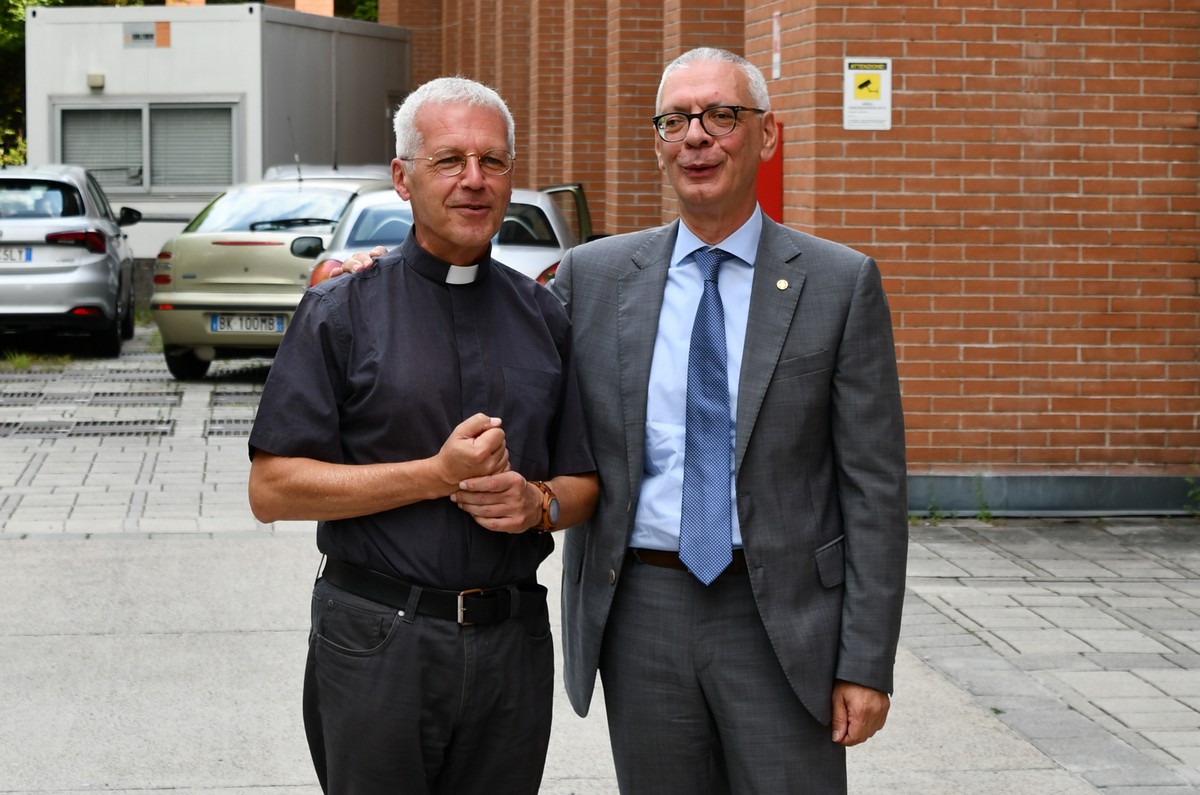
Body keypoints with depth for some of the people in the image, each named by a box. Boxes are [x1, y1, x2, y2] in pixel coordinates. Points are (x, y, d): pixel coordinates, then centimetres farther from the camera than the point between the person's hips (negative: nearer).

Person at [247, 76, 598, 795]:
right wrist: (438, 474, -15)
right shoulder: (341, 313, -2)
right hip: (375, 646, -3)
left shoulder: (545, 319, 9)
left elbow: (585, 485, 15)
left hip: (513, 646, 3)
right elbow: (272, 490, -8)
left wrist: (539, 502, -9)